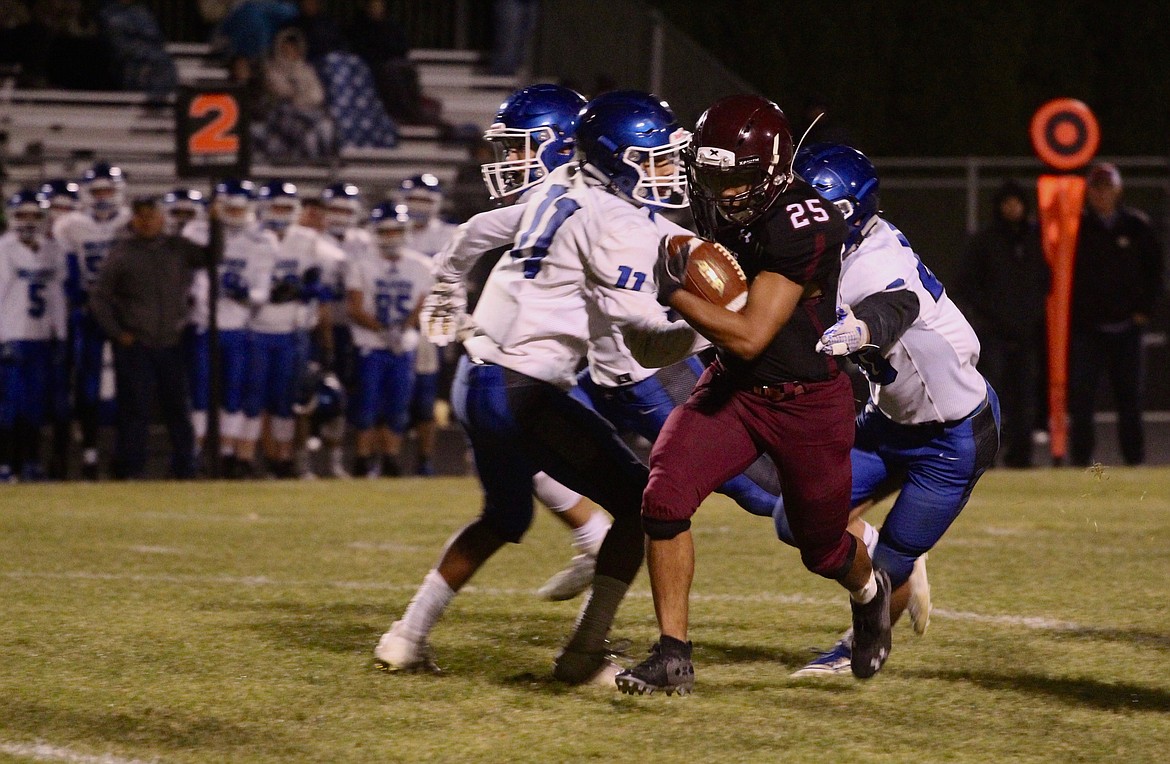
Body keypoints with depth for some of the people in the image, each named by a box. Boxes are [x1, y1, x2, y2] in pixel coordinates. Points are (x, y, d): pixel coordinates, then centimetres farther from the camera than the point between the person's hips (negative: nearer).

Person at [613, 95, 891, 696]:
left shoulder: (804, 227, -29)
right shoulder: (715, 204, -6)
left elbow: (750, 336, -31)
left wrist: (672, 292, -27)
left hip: (807, 402, -5)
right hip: (732, 387, 5)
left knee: (823, 549, 15)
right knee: (664, 498, -19)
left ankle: (869, 593, 53)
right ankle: (672, 657, -10)